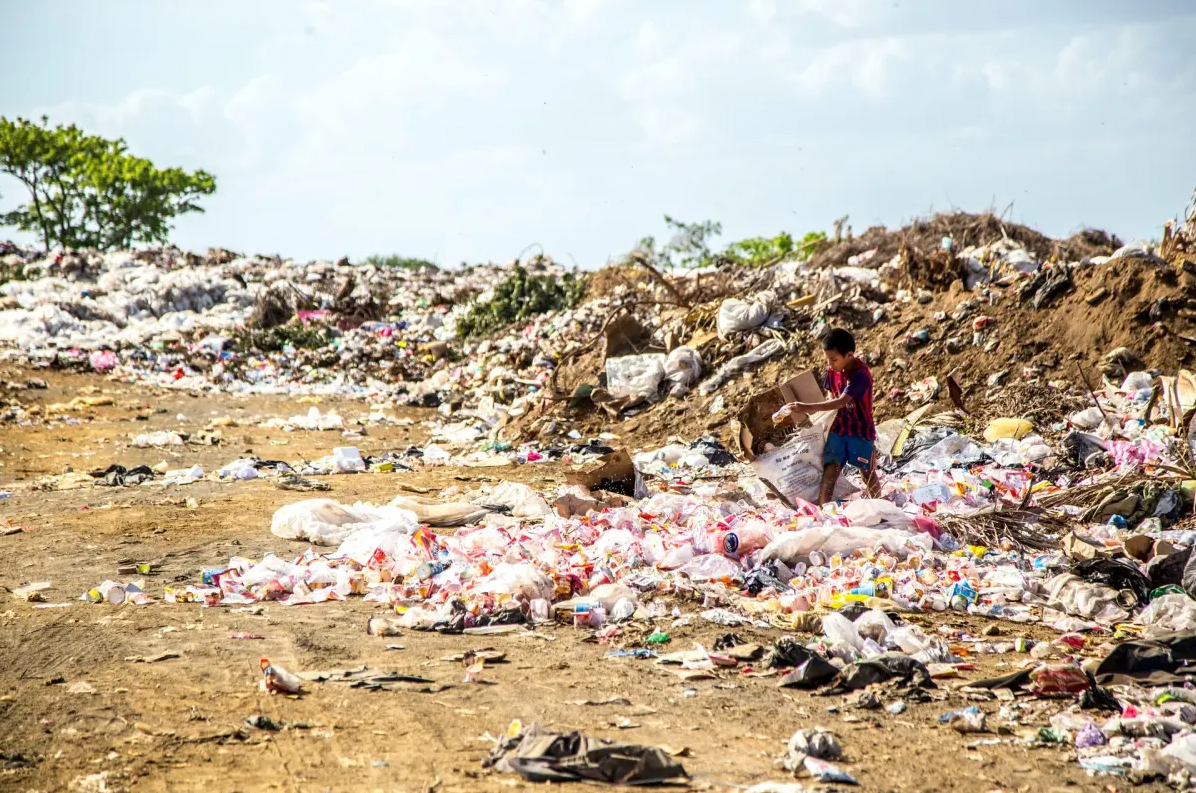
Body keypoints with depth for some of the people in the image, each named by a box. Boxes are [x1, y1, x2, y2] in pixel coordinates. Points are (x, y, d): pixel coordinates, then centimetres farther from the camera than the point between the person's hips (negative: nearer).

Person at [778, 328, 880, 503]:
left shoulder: (861, 374, -26)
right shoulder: (833, 371, -4)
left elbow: (842, 401, -34)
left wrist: (810, 407, -40)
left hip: (861, 432, -5)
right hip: (839, 429, 5)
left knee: (868, 475, 11)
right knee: (830, 471, -8)